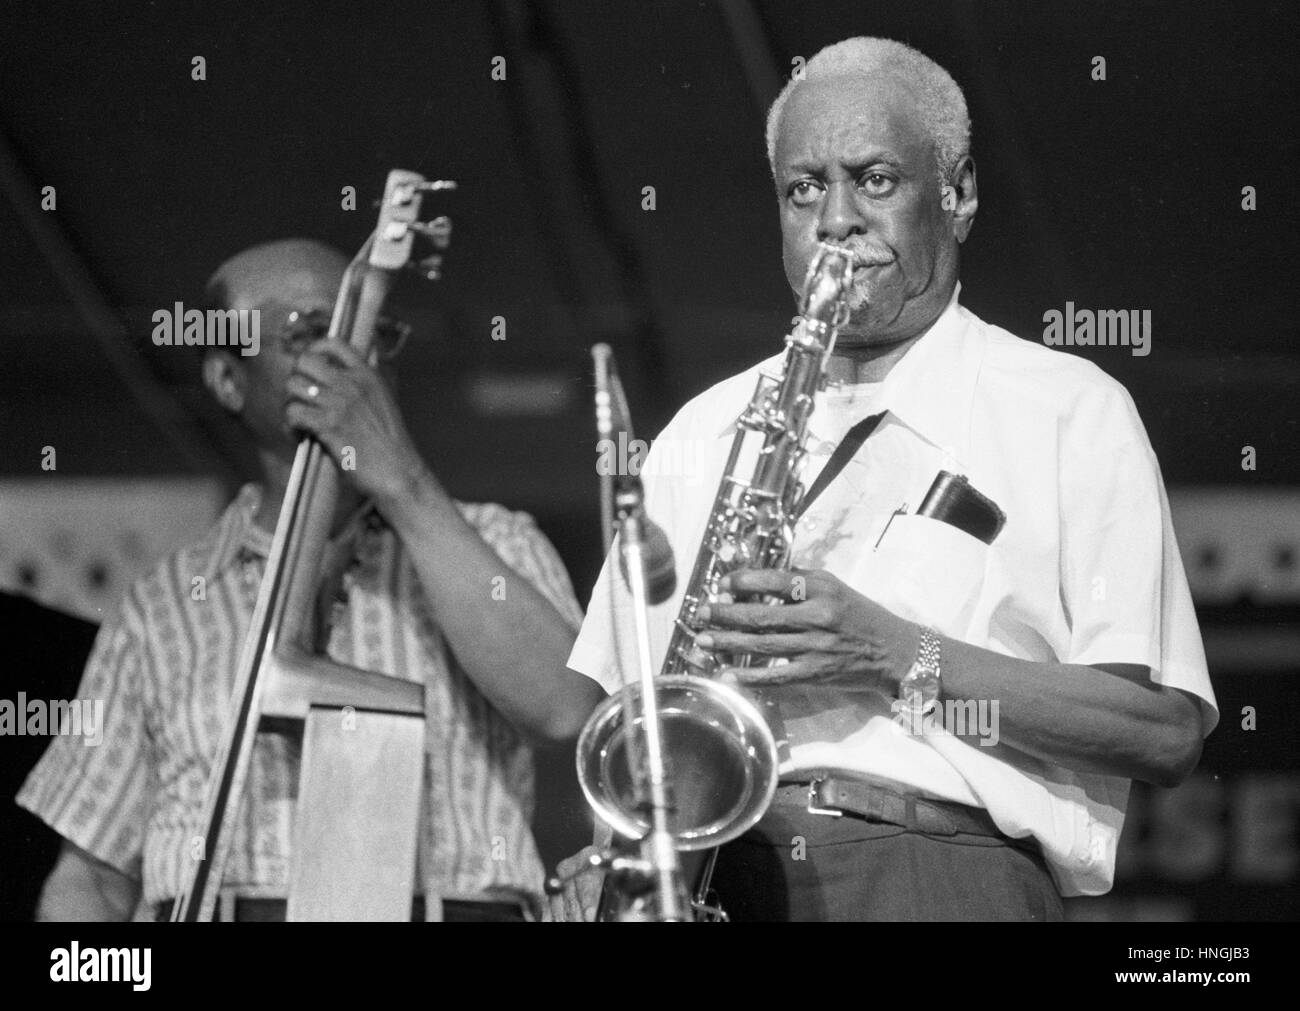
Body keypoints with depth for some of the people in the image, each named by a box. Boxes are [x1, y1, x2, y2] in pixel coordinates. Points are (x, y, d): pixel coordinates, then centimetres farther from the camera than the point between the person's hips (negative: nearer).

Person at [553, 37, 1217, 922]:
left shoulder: (1070, 410, 7)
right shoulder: (702, 432, 20)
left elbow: (1168, 732, -1)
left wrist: (897, 656, -9)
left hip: (945, 875, -3)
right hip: (711, 874, 3)